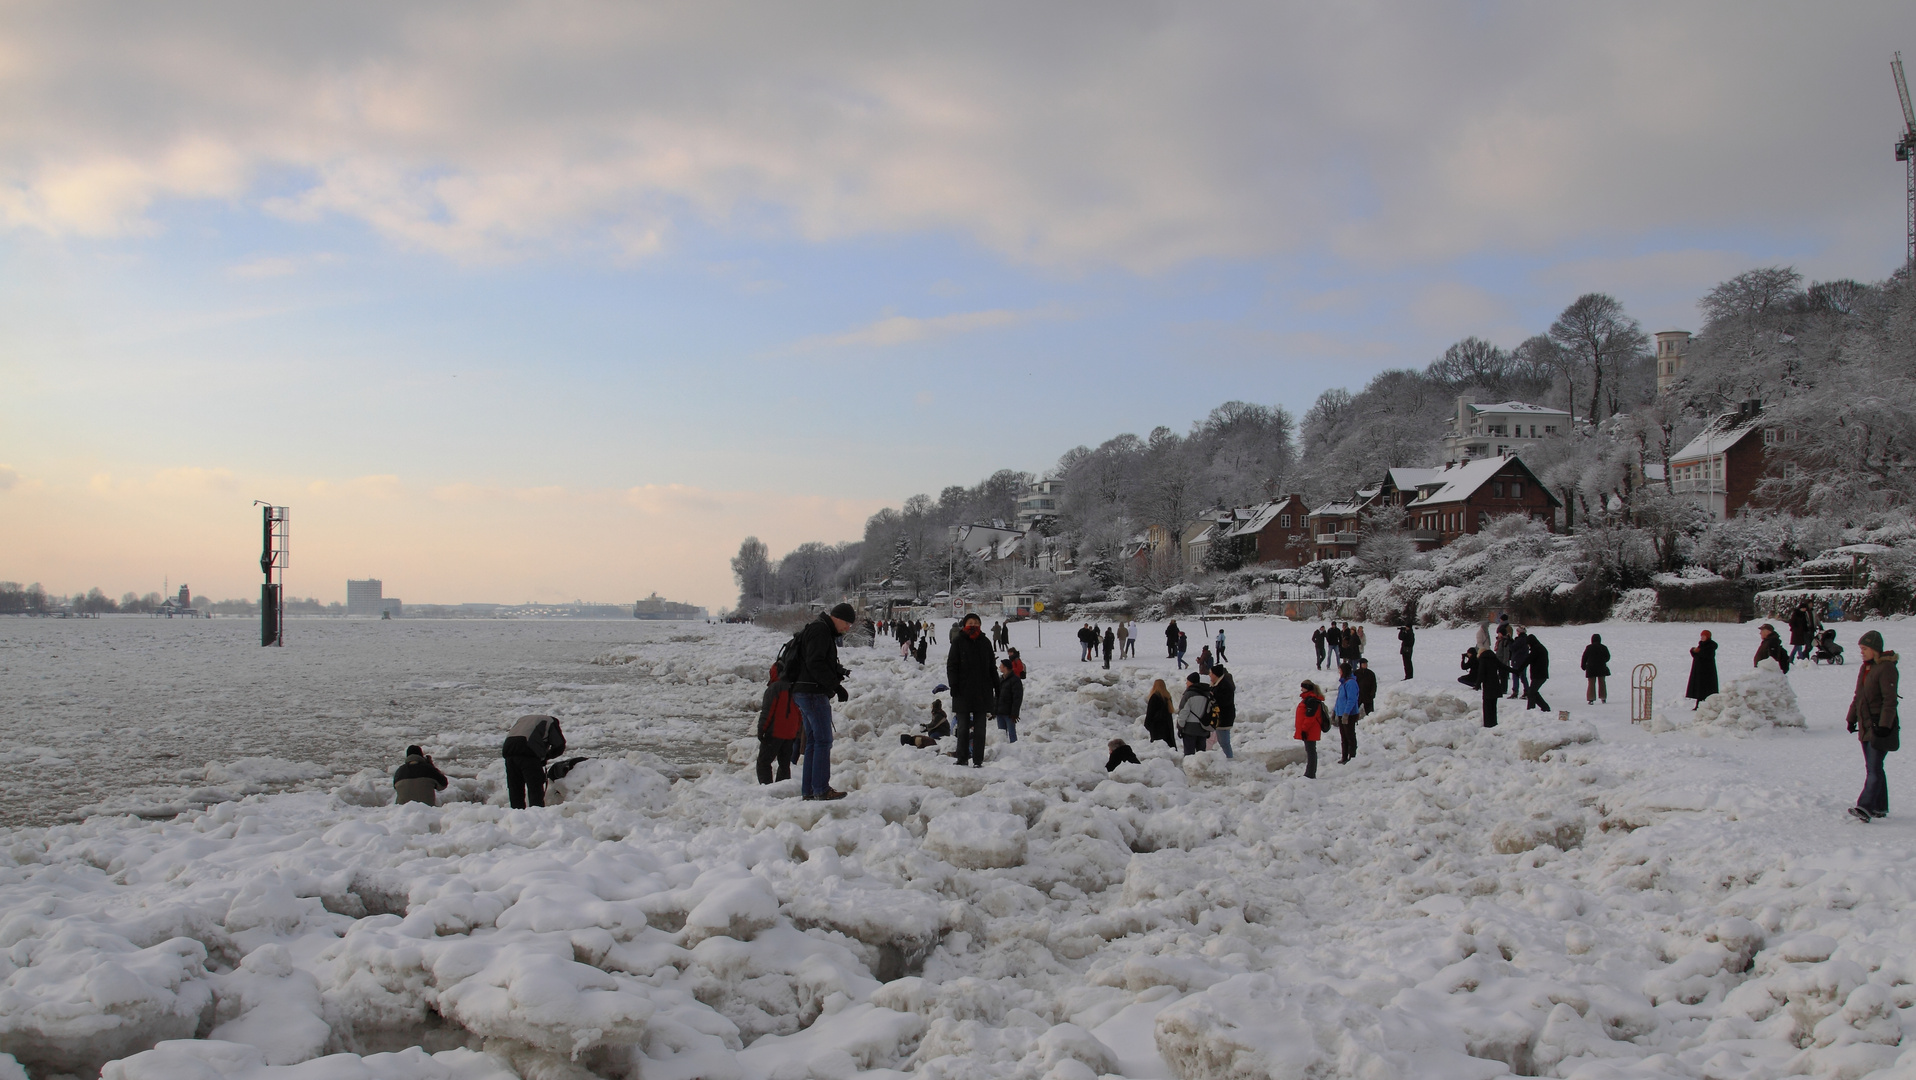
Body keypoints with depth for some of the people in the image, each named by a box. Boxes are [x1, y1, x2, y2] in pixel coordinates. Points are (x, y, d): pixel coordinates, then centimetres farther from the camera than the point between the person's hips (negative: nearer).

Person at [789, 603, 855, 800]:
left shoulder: (822, 631, 22)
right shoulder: (820, 630, -12)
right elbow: (815, 664, -21)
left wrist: (838, 672, 5)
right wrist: (837, 686, -19)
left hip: (804, 693, 11)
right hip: (813, 693, -11)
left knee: (813, 741, 12)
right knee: (823, 741, -9)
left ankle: (808, 790, 14)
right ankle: (821, 789, -8)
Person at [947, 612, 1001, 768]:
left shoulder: (985, 643, 11)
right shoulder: (958, 643, 2)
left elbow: (992, 667, 16)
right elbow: (951, 666, 0)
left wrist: (996, 687, 11)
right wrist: (953, 685, -11)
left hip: (982, 692, 2)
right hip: (963, 692, -2)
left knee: (980, 729, 3)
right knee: (963, 728, 4)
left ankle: (978, 760, 7)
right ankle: (962, 759, 11)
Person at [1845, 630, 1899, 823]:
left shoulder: (1886, 668, -14)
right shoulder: (1866, 667, 14)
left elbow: (1890, 700, -18)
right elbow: (1858, 697, 21)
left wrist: (1884, 725, -22)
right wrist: (1851, 718, 18)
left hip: (1880, 726, -9)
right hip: (1866, 725, 9)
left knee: (1874, 768, -12)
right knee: (1872, 768, 12)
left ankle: (1866, 807, -18)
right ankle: (1880, 807, 18)